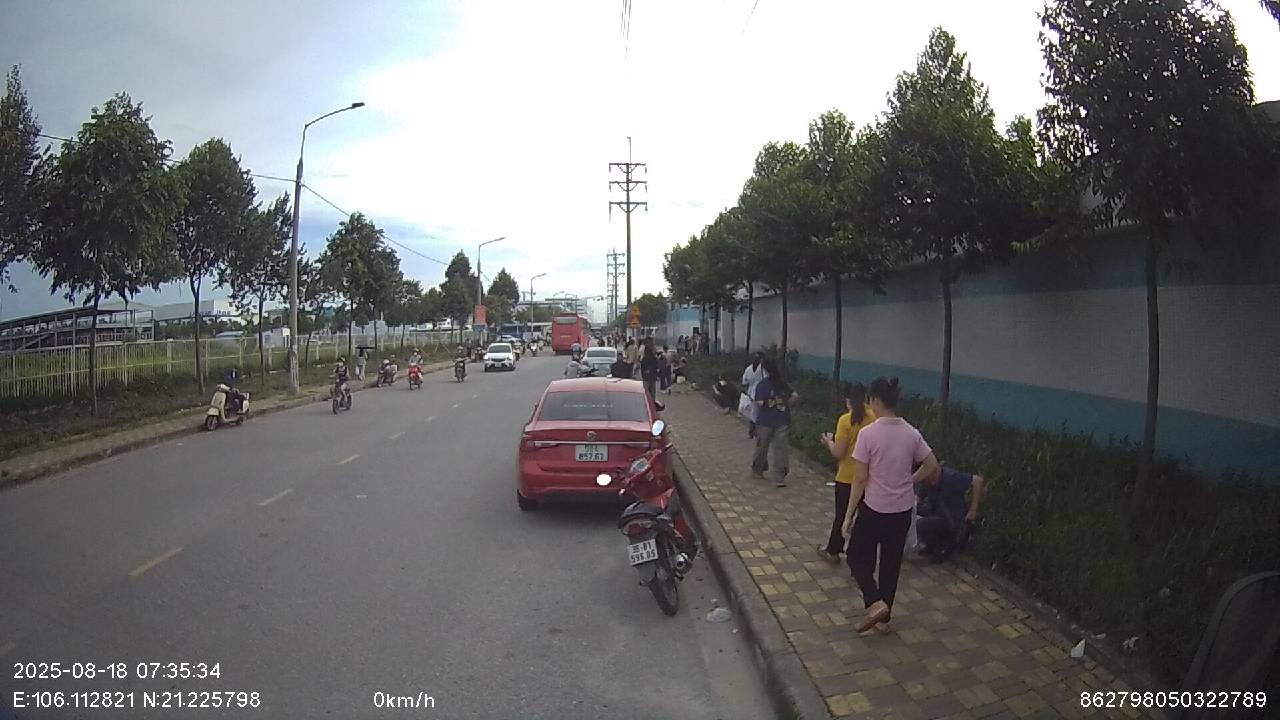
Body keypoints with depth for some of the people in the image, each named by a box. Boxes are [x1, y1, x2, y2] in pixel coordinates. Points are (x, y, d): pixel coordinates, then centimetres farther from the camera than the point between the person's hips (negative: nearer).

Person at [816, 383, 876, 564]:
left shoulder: (846, 420, -16)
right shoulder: (874, 416, -6)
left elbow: (838, 453, -16)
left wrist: (828, 441, 2)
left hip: (847, 478, -3)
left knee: (842, 515, 13)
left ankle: (833, 551, 28)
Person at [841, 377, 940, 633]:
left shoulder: (868, 433, -17)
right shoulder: (911, 433, -2)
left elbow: (860, 479, -16)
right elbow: (932, 465, 5)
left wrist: (849, 515, -8)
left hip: (874, 508, -5)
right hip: (903, 509, 5)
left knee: (858, 557, 14)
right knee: (891, 562, 17)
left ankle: (875, 603, -6)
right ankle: (884, 617, 27)